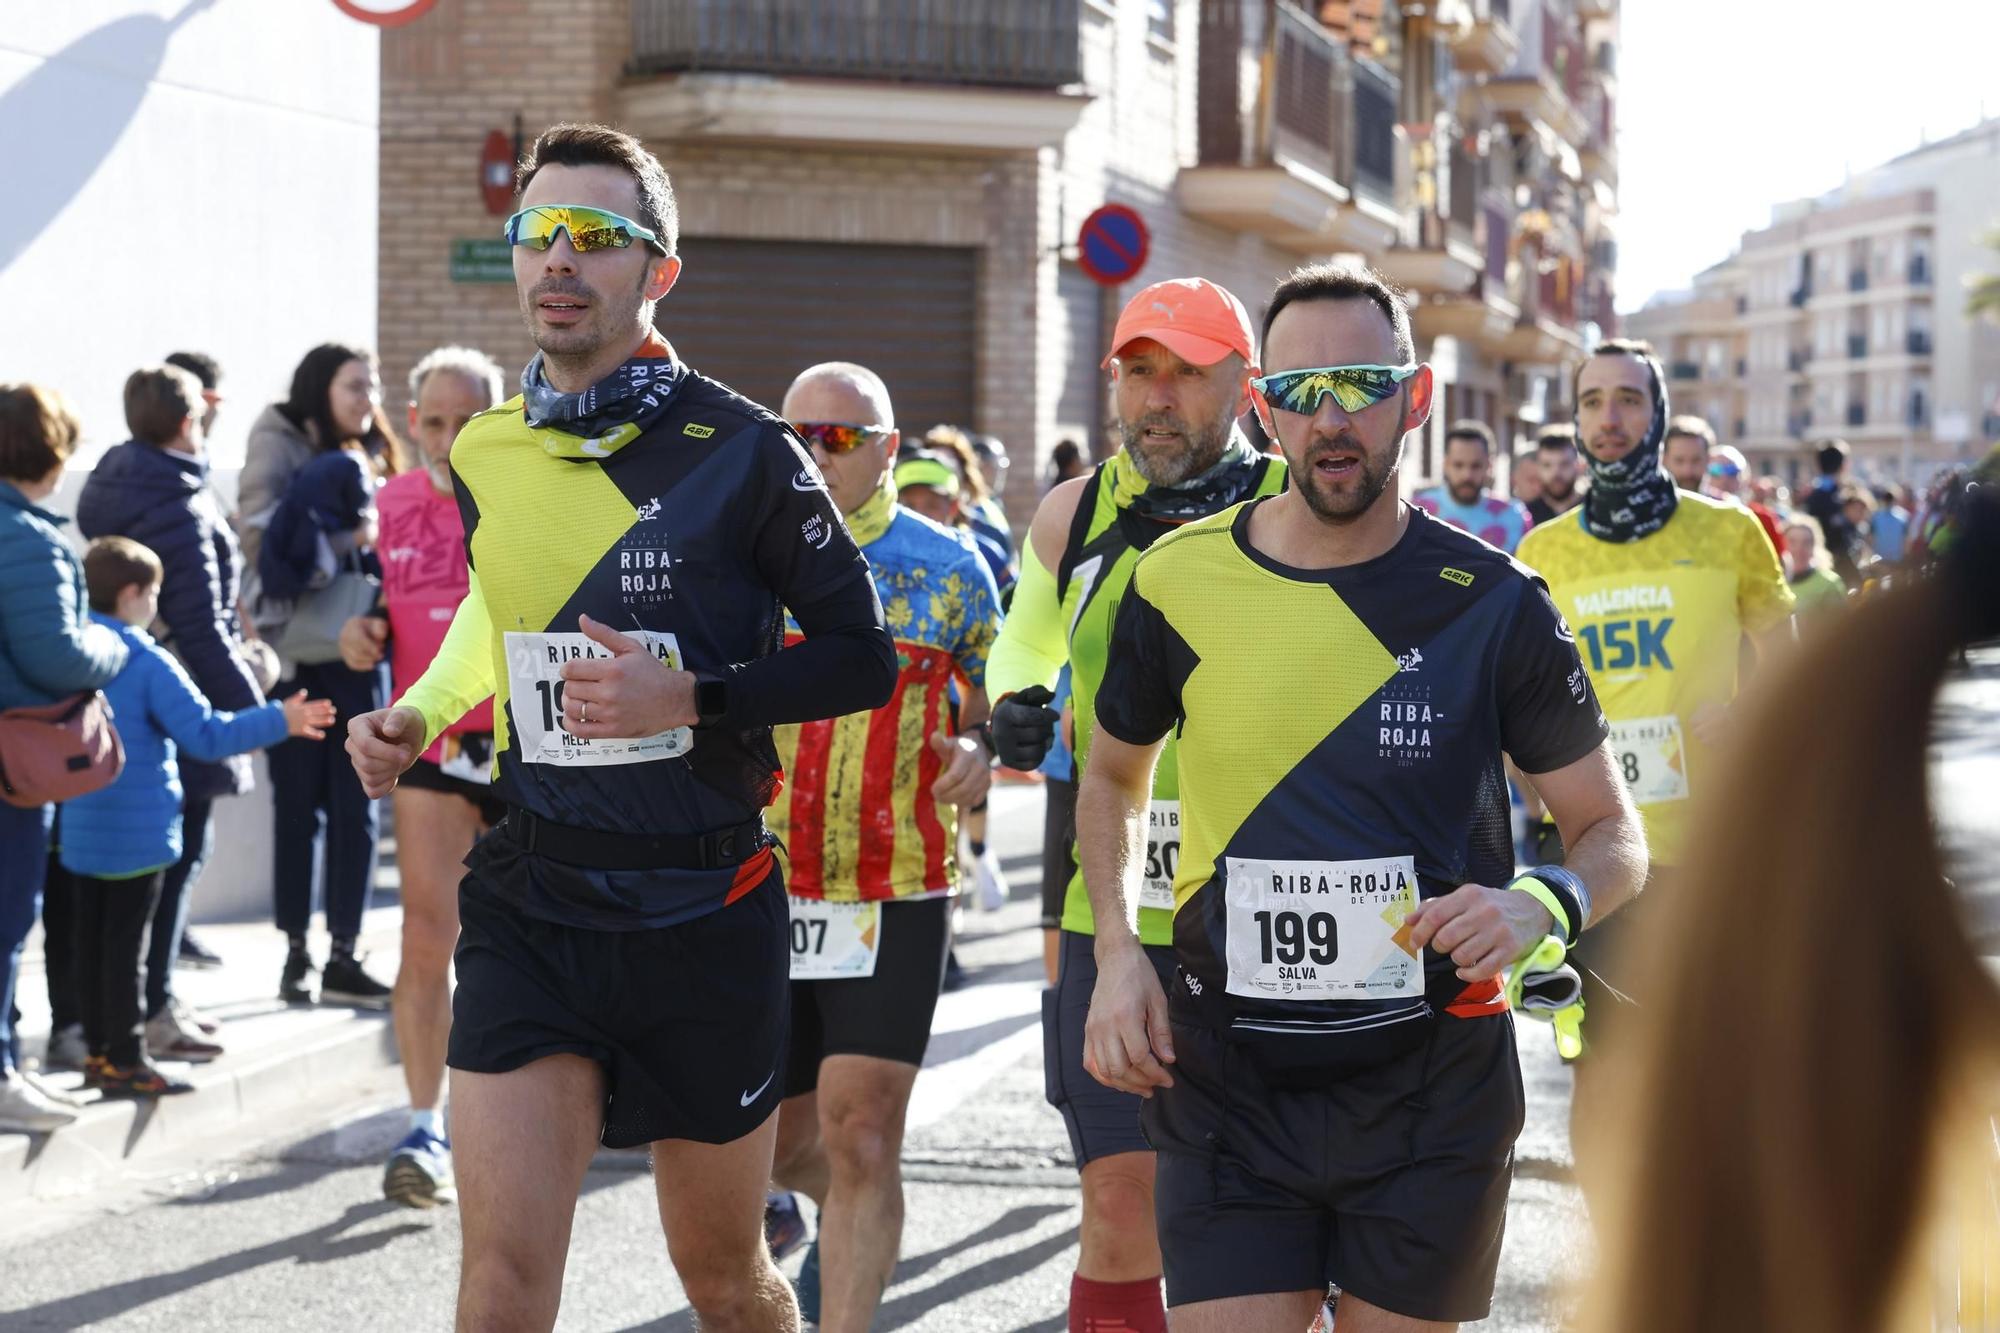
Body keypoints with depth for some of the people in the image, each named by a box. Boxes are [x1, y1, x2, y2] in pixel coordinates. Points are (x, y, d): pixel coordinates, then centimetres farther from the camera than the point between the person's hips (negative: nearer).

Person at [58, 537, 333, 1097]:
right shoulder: (149, 666, -16)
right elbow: (206, 735, -20)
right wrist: (278, 721, -14)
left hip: (80, 833, 7)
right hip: (136, 833, -7)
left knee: (92, 939, 12)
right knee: (126, 942, -2)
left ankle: (99, 1050, 19)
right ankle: (124, 1060, 1)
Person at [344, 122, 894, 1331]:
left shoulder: (739, 450, -8)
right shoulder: (486, 455, 6)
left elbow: (862, 657, -5)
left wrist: (691, 698, -19)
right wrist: (415, 723, 5)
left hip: (705, 911, -3)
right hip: (531, 909, 3)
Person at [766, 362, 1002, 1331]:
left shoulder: (948, 567, 2)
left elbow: (991, 705, 10)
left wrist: (977, 751, -13)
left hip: (896, 892, -2)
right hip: (760, 889, 3)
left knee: (861, 1133, -12)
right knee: (779, 1139, 13)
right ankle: (847, 1214, 46)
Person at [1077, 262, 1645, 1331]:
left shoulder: (1491, 603, -5)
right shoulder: (1178, 584, -1)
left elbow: (1612, 834, 3)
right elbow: (1114, 779, 18)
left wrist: (1537, 907, -19)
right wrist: (1117, 951, 2)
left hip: (1432, 1084, 0)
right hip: (1227, 1081, 0)